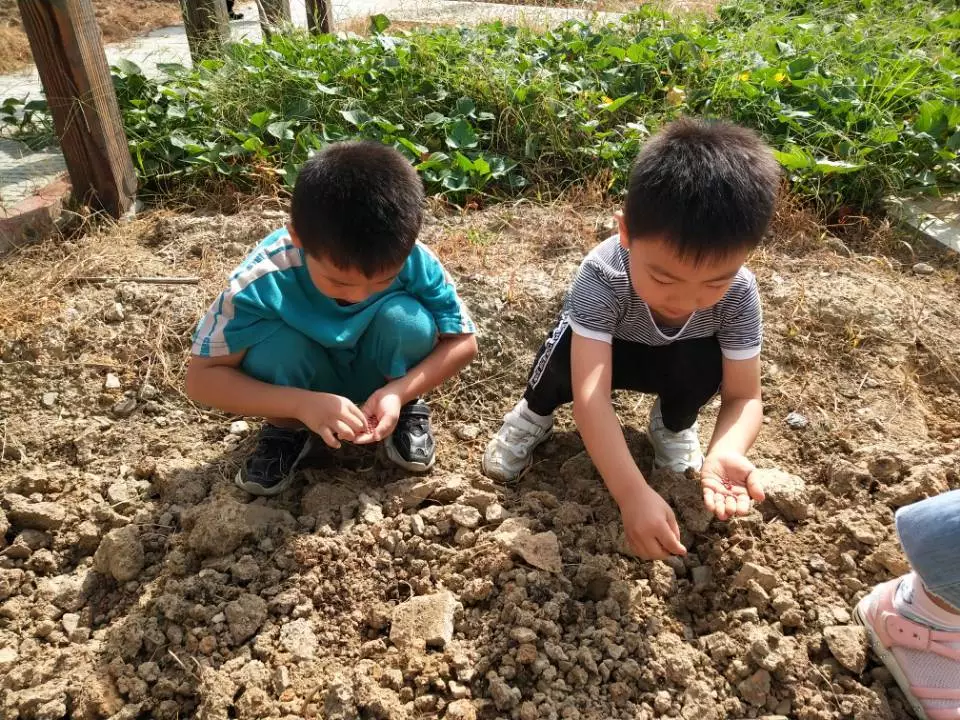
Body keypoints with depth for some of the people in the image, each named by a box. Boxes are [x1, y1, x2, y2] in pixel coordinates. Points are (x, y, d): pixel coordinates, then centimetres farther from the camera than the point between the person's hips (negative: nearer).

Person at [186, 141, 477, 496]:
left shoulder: (416, 264, -29)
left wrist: (400, 392, -32)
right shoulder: (263, 278, -32)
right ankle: (285, 430, -1)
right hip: (307, 388, 0)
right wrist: (301, 404, -38)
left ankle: (409, 411, 0)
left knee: (404, 318, -30)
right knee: (275, 338, -31)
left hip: (381, 384, 1)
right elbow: (201, 378, -25)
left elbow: (464, 342, -16)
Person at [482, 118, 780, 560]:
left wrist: (725, 453, -51)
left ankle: (673, 426, 2)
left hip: (677, 366, 3)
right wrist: (633, 495, -59)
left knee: (706, 363, -32)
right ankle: (535, 414, -3)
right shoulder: (602, 275, -41)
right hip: (601, 352, -2)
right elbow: (590, 394, -49)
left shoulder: (738, 293, -32)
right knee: (567, 345, -36)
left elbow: (744, 396, -28)